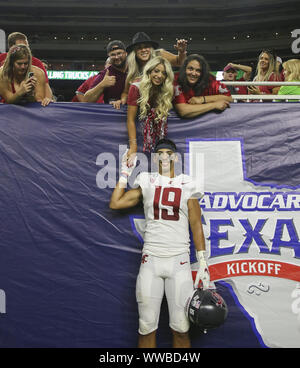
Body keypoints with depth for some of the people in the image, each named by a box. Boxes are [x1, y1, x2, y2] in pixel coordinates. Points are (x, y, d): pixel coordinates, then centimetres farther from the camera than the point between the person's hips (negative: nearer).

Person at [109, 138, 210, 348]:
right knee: (147, 328, 2)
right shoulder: (147, 183, 11)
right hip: (151, 260, 1)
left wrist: (203, 264, 0)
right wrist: (125, 173, 16)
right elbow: (115, 203, 12)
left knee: (181, 328, -1)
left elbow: (196, 225, 6)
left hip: (179, 261, -1)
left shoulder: (187, 185, 7)